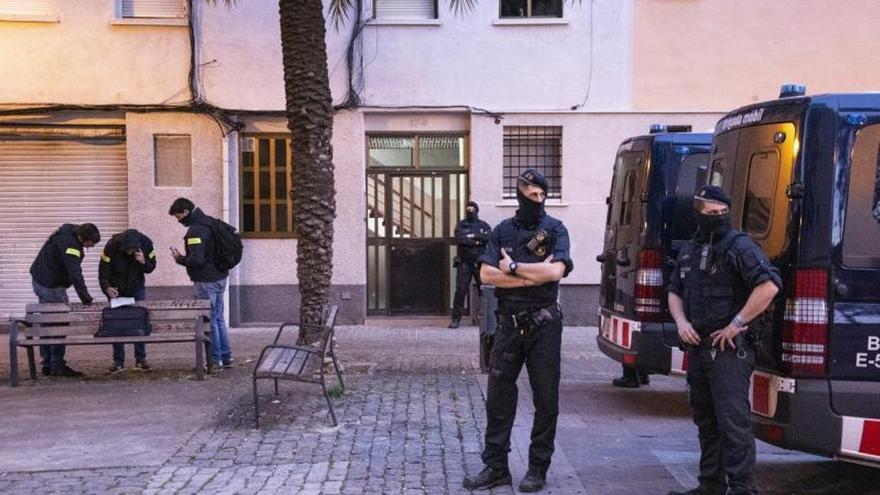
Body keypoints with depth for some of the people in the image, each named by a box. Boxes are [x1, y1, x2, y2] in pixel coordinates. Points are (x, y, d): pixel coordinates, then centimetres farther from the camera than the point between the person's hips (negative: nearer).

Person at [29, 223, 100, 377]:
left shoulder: (68, 231, 5)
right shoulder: (70, 244, -25)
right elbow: (75, 274, -30)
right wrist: (86, 299, -29)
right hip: (51, 285, -10)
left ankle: (48, 365, 18)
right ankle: (57, 366, -4)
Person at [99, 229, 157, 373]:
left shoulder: (146, 243, -23)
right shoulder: (112, 246, -28)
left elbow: (151, 267, -10)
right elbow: (103, 271, -20)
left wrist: (144, 262, -32)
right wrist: (107, 287, -36)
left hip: (137, 288, 1)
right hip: (117, 290, -1)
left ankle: (140, 360, 7)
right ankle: (118, 362, 3)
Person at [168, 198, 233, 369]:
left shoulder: (195, 230, -19)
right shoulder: (210, 222, 10)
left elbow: (196, 260, -25)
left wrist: (180, 259, -7)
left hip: (206, 281, -9)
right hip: (219, 277, 9)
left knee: (209, 321, 0)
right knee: (219, 318, 16)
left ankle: (215, 360, 6)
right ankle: (226, 357, 20)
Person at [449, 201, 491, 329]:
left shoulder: (483, 225, 10)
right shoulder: (461, 225, 5)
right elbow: (460, 239, -13)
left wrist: (474, 236, -13)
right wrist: (478, 242, -10)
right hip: (464, 263, -1)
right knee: (460, 290, -6)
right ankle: (456, 318, -2)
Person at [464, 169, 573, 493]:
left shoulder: (555, 230, 1)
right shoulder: (502, 231, 8)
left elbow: (556, 271, -15)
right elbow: (486, 274, -4)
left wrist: (513, 267, -9)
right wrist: (533, 275, -11)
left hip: (543, 324, -2)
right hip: (509, 324, 2)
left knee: (545, 399, 3)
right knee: (498, 397, 4)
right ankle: (495, 467, 13)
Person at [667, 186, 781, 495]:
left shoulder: (739, 246, -9)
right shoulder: (690, 250, 14)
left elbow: (770, 285, -21)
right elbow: (675, 292, 24)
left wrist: (736, 324, -18)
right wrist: (681, 320, 3)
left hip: (730, 348, -8)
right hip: (697, 347, 8)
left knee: (733, 420, -11)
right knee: (706, 421, 15)